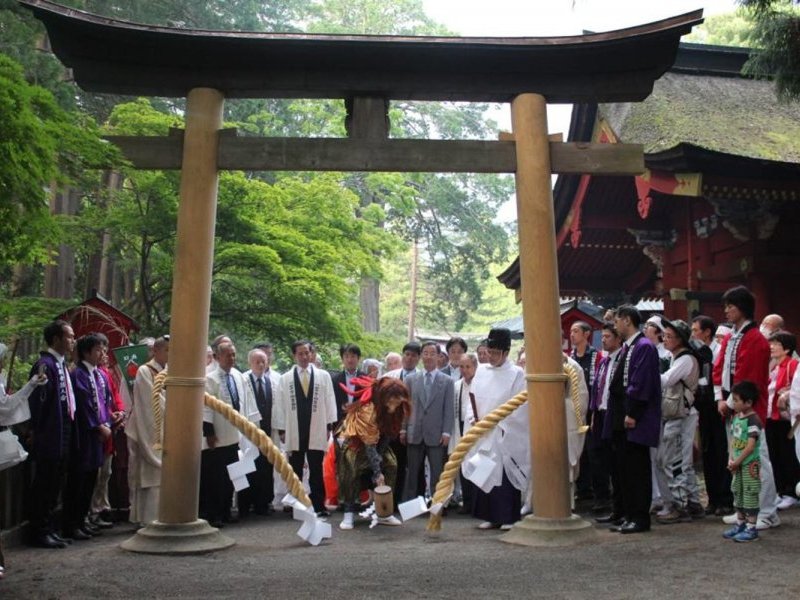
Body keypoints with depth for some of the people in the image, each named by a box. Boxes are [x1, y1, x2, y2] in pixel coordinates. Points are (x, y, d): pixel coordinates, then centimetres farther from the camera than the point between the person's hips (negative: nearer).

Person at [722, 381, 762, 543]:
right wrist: (731, 459, 0)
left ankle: (751, 528, 6)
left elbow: (750, 446, -21)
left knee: (750, 495, -2)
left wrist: (737, 462, -15)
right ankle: (740, 524, 27)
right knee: (737, 493, 15)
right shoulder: (736, 417, 8)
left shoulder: (753, 420, -18)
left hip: (750, 464, -8)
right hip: (737, 464, 8)